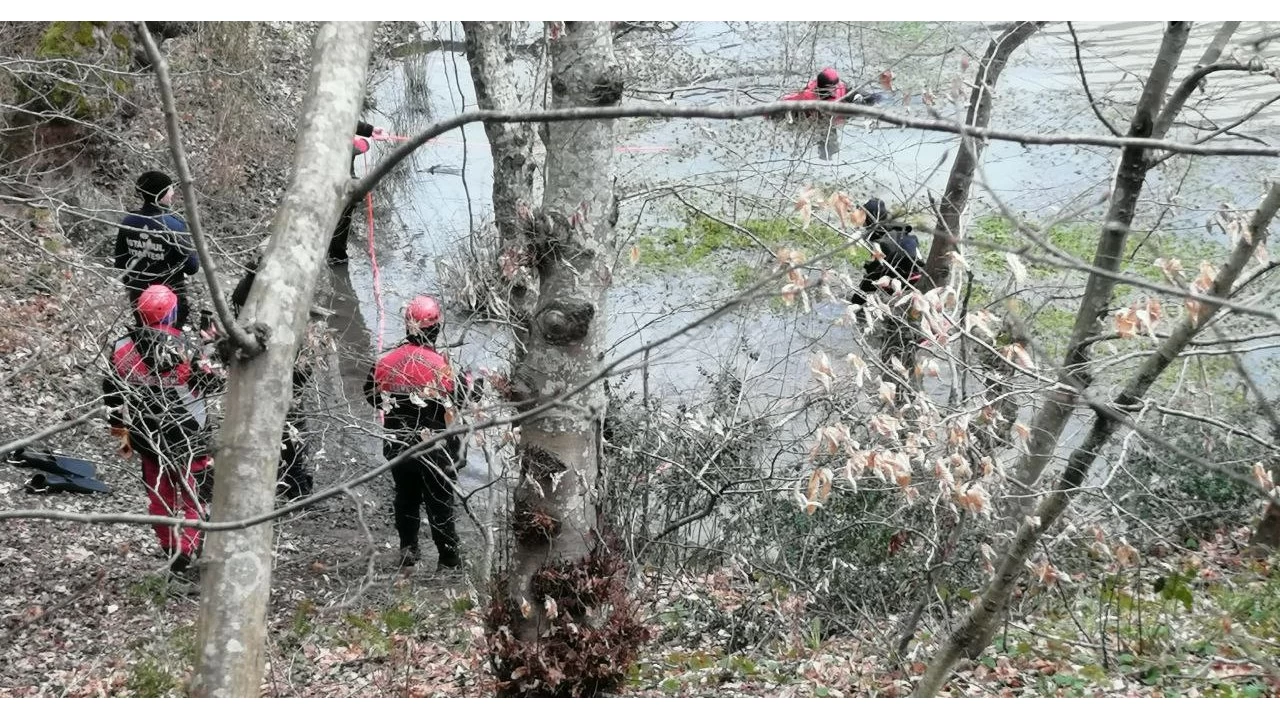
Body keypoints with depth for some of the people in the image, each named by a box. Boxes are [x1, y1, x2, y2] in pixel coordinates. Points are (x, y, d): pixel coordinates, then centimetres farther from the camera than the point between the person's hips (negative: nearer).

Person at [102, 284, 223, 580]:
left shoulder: (122, 349, -6)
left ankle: (169, 547, 28)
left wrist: (120, 431, 15)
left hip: (147, 438, 4)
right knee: (193, 492, 12)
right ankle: (187, 548, 8)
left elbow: (111, 394, 3)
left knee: (159, 494, 18)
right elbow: (211, 382, -10)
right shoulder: (182, 348, -20)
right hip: (187, 435, -4)